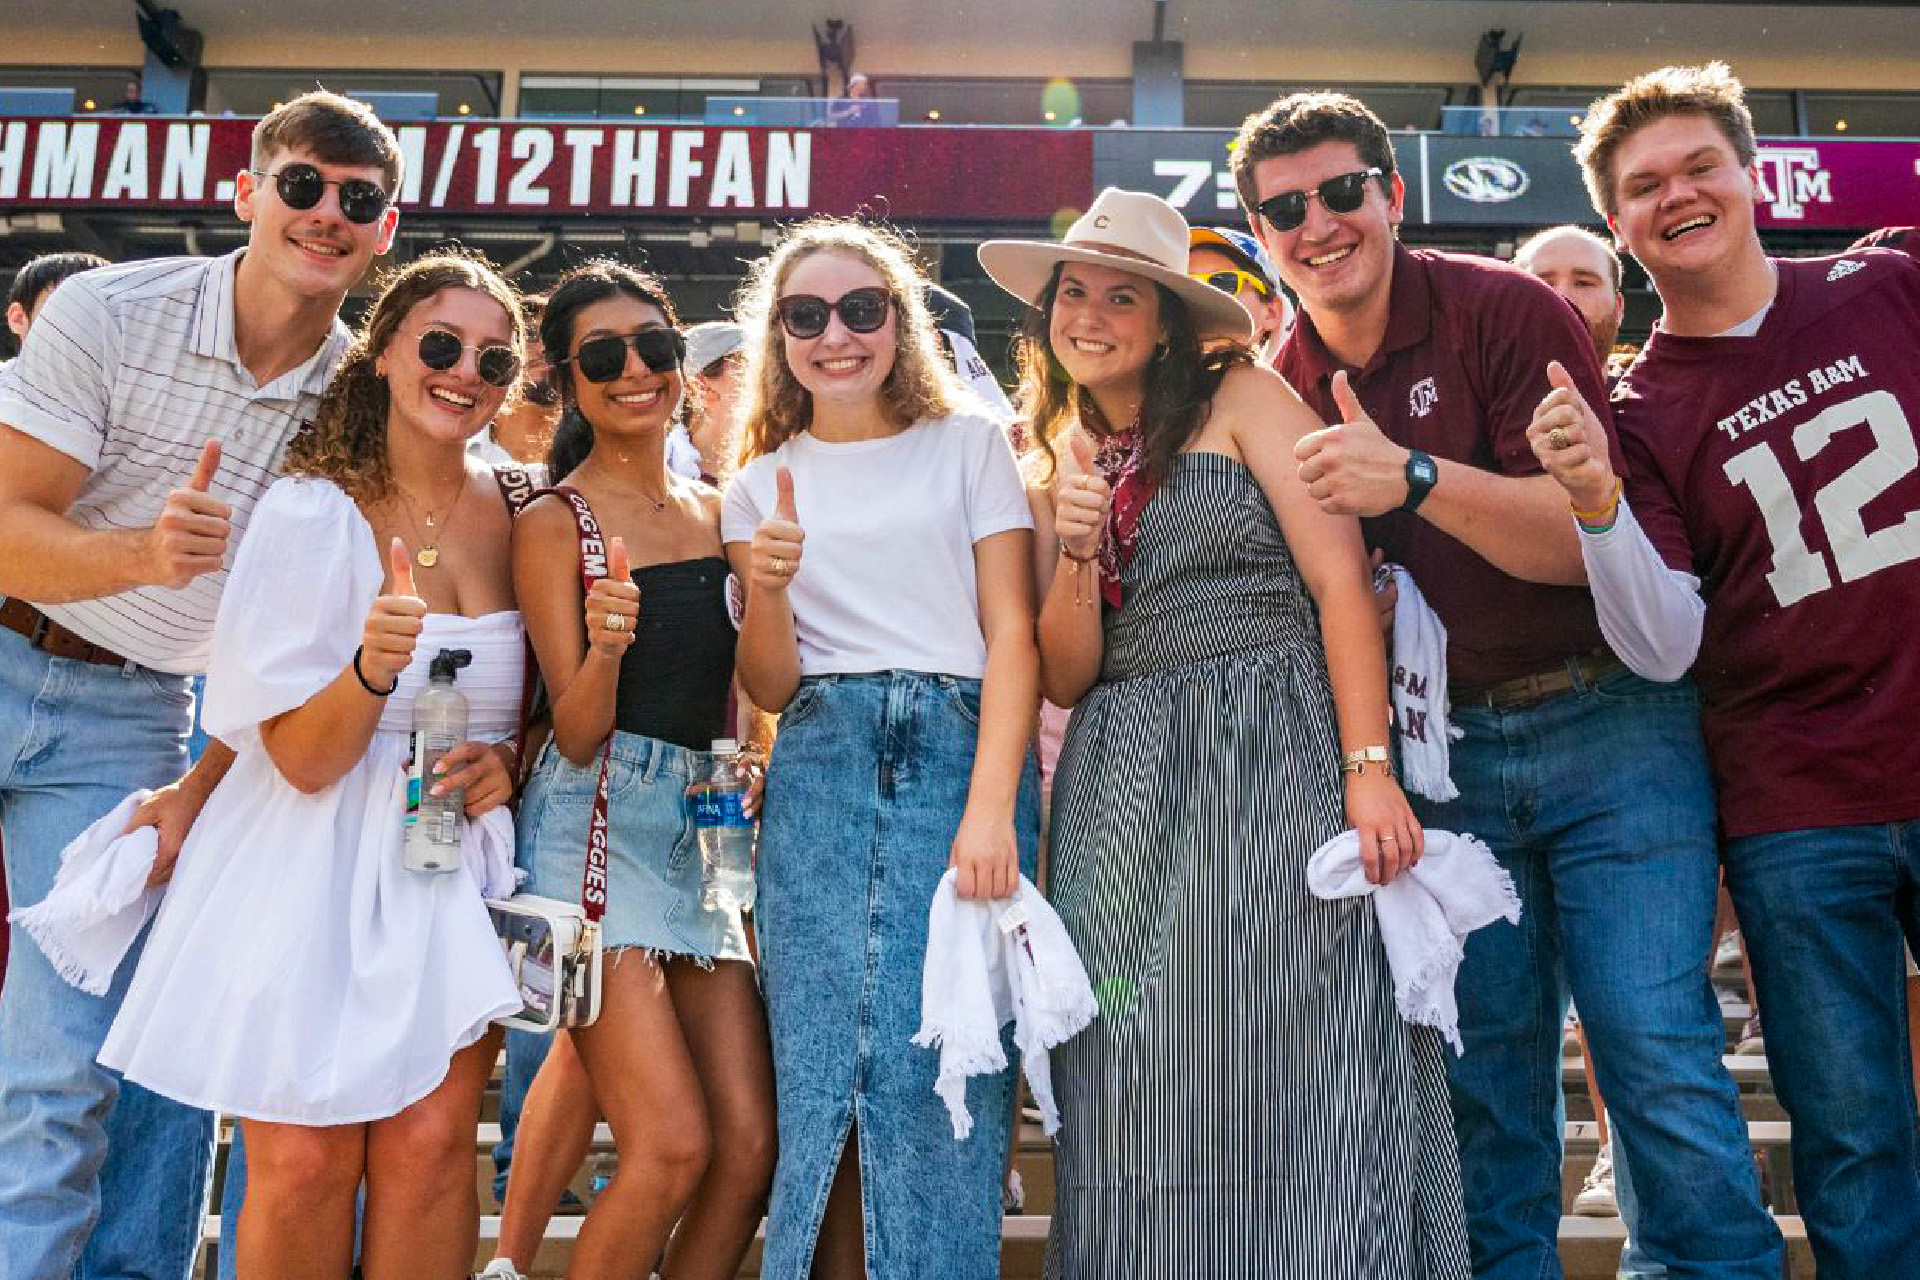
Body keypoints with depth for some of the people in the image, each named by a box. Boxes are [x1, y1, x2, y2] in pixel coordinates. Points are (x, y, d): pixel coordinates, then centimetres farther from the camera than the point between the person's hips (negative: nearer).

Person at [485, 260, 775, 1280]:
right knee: (672, 1143, -11)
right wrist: (604, 647, -25)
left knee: (751, 1141, 1)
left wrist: (750, 766, 5)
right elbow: (576, 738, -8)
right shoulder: (554, 521, -4)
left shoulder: (714, 507, 13)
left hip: (704, 830, 6)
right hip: (596, 822, -6)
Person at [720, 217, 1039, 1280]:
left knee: (944, 1078, -6)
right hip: (819, 773, 2)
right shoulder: (762, 484, 16)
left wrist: (991, 807, -13)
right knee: (821, 1078, -2)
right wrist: (766, 592, -11)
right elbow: (768, 692, 10)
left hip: (960, 758, -1)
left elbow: (1013, 636, 1)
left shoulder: (970, 446, 10)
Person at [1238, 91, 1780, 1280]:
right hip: (1442, 752, 4)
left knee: (1657, 1048, -5)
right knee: (1484, 1070, 9)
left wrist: (1414, 478, -28)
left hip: (1606, 725, -3)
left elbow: (1588, 539, -15)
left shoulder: (1503, 310, -8)